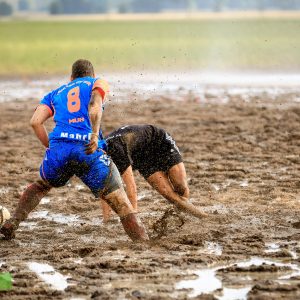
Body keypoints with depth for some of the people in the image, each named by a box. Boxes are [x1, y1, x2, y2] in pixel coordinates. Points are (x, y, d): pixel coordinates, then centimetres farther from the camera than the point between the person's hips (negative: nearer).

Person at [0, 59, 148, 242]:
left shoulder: (55, 94, 30)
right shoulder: (97, 83, 21)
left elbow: (35, 121, 13)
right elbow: (95, 105, -4)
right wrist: (95, 135, -14)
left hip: (58, 147, 3)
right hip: (90, 150, -3)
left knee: (41, 186, 33)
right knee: (122, 204, 1)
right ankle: (143, 243, -12)